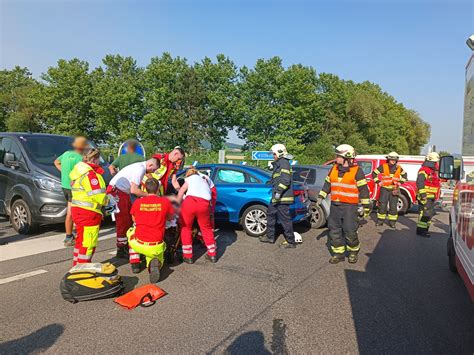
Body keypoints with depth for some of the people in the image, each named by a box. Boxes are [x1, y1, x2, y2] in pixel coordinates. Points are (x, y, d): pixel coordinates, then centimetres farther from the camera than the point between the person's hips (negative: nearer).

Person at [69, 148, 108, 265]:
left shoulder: (78, 171, 12)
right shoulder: (90, 174, -20)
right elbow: (98, 195, -24)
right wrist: (107, 200, -4)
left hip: (77, 209, 10)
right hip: (88, 213, -10)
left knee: (81, 240, 23)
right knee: (88, 242, 1)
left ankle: (77, 265, 35)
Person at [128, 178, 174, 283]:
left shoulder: (137, 202, -3)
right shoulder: (165, 202, -7)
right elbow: (170, 218, 11)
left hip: (138, 245, 3)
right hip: (156, 248, -2)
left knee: (130, 231, 33)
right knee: (158, 256, 30)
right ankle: (155, 263, -8)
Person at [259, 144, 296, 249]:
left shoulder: (284, 163, -13)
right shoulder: (279, 164, 20)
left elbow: (285, 180, -23)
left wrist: (278, 192, -25)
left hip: (282, 198, -11)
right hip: (277, 197, 11)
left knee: (285, 219, -5)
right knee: (270, 214, 18)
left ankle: (290, 242, 3)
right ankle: (270, 237, 29)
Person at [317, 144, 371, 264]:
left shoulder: (357, 171, -6)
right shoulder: (334, 169, 11)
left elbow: (363, 190, -5)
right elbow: (327, 184, 19)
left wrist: (366, 206, -6)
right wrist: (321, 196, 11)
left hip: (349, 206, -6)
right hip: (335, 206, 6)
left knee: (350, 232, -4)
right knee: (334, 231, 7)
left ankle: (353, 252, 20)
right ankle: (338, 253, 20)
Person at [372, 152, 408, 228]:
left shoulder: (399, 168, 3)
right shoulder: (383, 167, -5)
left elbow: (404, 175, 21)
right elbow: (374, 173, 1)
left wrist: (400, 182, 9)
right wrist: (378, 182, -4)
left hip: (394, 190, 2)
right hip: (384, 189, -2)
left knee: (393, 206, 3)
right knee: (382, 205, 1)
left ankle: (392, 222, 11)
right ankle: (380, 220, 11)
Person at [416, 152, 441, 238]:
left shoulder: (432, 171, 19)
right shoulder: (424, 170, -14)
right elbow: (420, 182, -24)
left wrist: (435, 197, 26)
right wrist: (423, 194, -29)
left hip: (431, 197, 11)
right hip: (425, 197, -10)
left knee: (430, 213, 14)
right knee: (426, 213, -11)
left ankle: (425, 229, 23)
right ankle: (420, 230, -7)